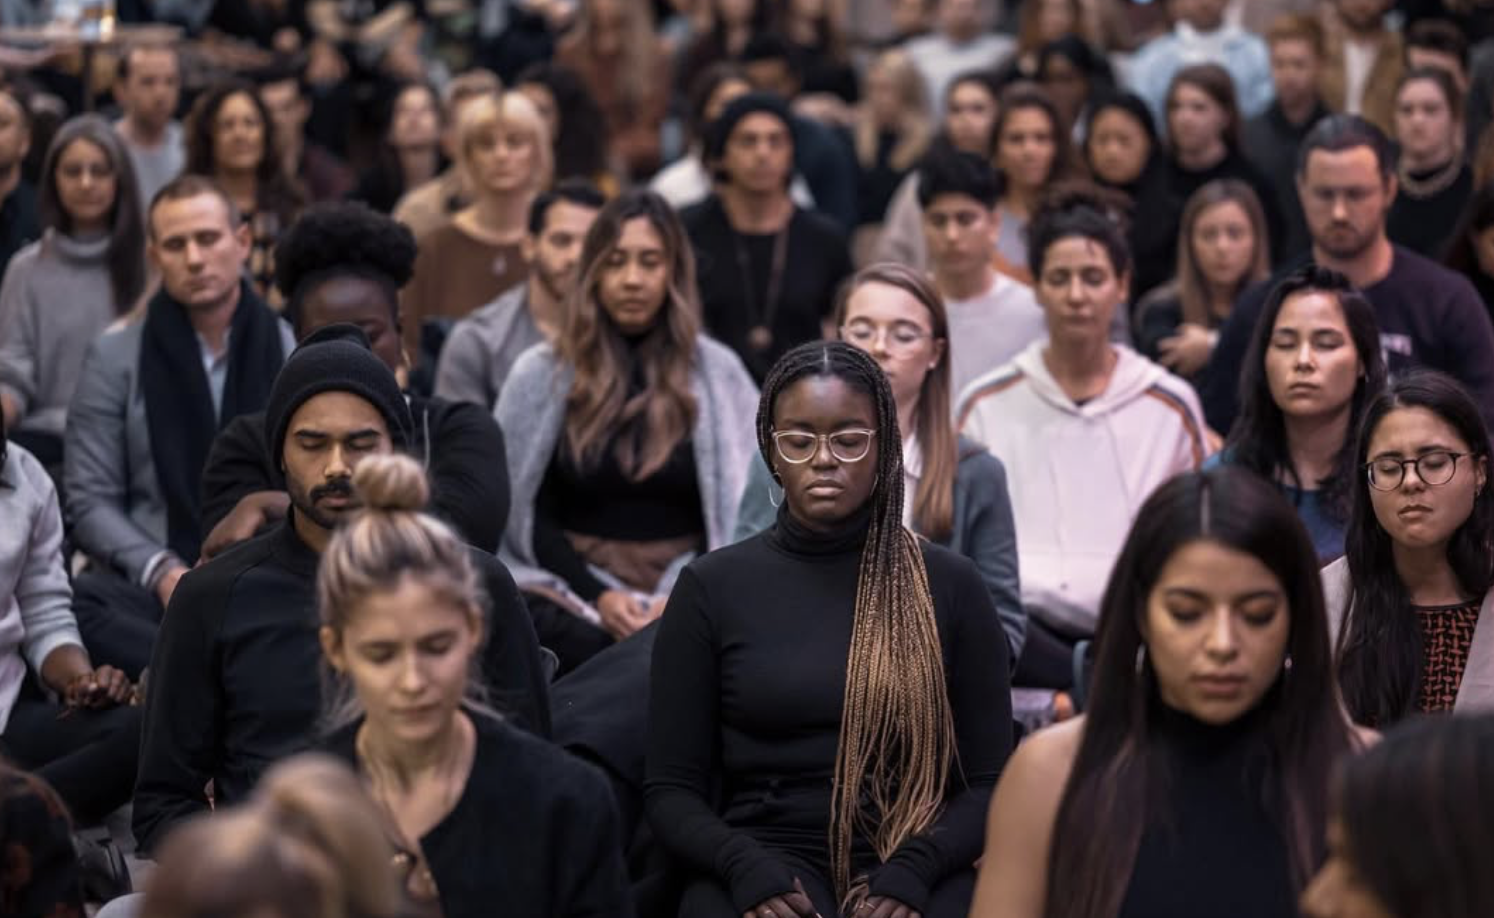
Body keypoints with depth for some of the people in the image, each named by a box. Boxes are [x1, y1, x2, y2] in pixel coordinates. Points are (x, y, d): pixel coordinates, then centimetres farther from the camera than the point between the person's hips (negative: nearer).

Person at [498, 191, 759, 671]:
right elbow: (526, 513, 6)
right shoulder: (542, 373, 9)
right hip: (573, 586, 0)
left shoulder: (717, 373, 10)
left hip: (686, 583, 1)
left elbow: (740, 510, 5)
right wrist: (597, 596, -9)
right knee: (591, 646, -34)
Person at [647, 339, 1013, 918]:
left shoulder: (949, 586, 7)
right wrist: (747, 866, -13)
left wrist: (912, 871, -11)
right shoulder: (712, 588, 7)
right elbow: (671, 789, 6)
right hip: (761, 870, 0)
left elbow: (992, 781, 6)